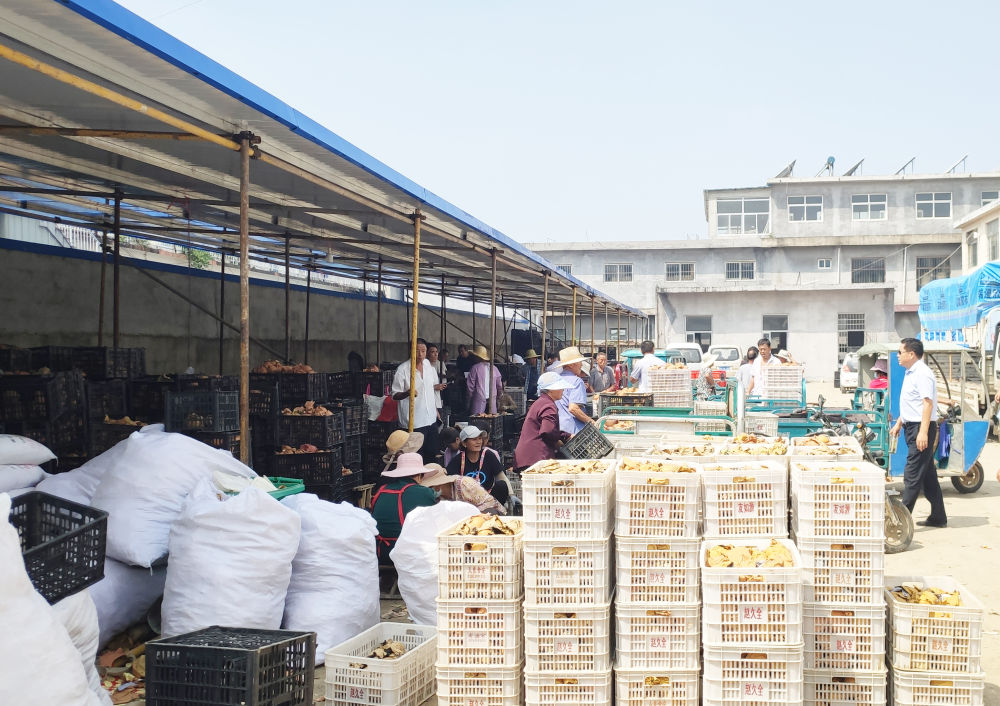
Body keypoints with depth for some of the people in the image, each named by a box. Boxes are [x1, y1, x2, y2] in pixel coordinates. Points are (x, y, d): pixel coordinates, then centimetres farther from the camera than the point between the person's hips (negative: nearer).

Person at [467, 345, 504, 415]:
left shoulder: (475, 368, -6)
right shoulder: (494, 368, 7)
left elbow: (470, 386, -4)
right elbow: (500, 386, 12)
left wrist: (470, 398, 8)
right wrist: (497, 397, 24)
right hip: (492, 401, 4)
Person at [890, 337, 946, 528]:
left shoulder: (922, 374, -15)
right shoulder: (910, 373, 16)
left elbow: (928, 403, -22)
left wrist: (923, 432, -27)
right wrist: (899, 423, 26)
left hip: (921, 427, -10)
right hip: (912, 427, 10)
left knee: (912, 475, -9)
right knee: (928, 475, 14)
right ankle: (938, 517, 21)